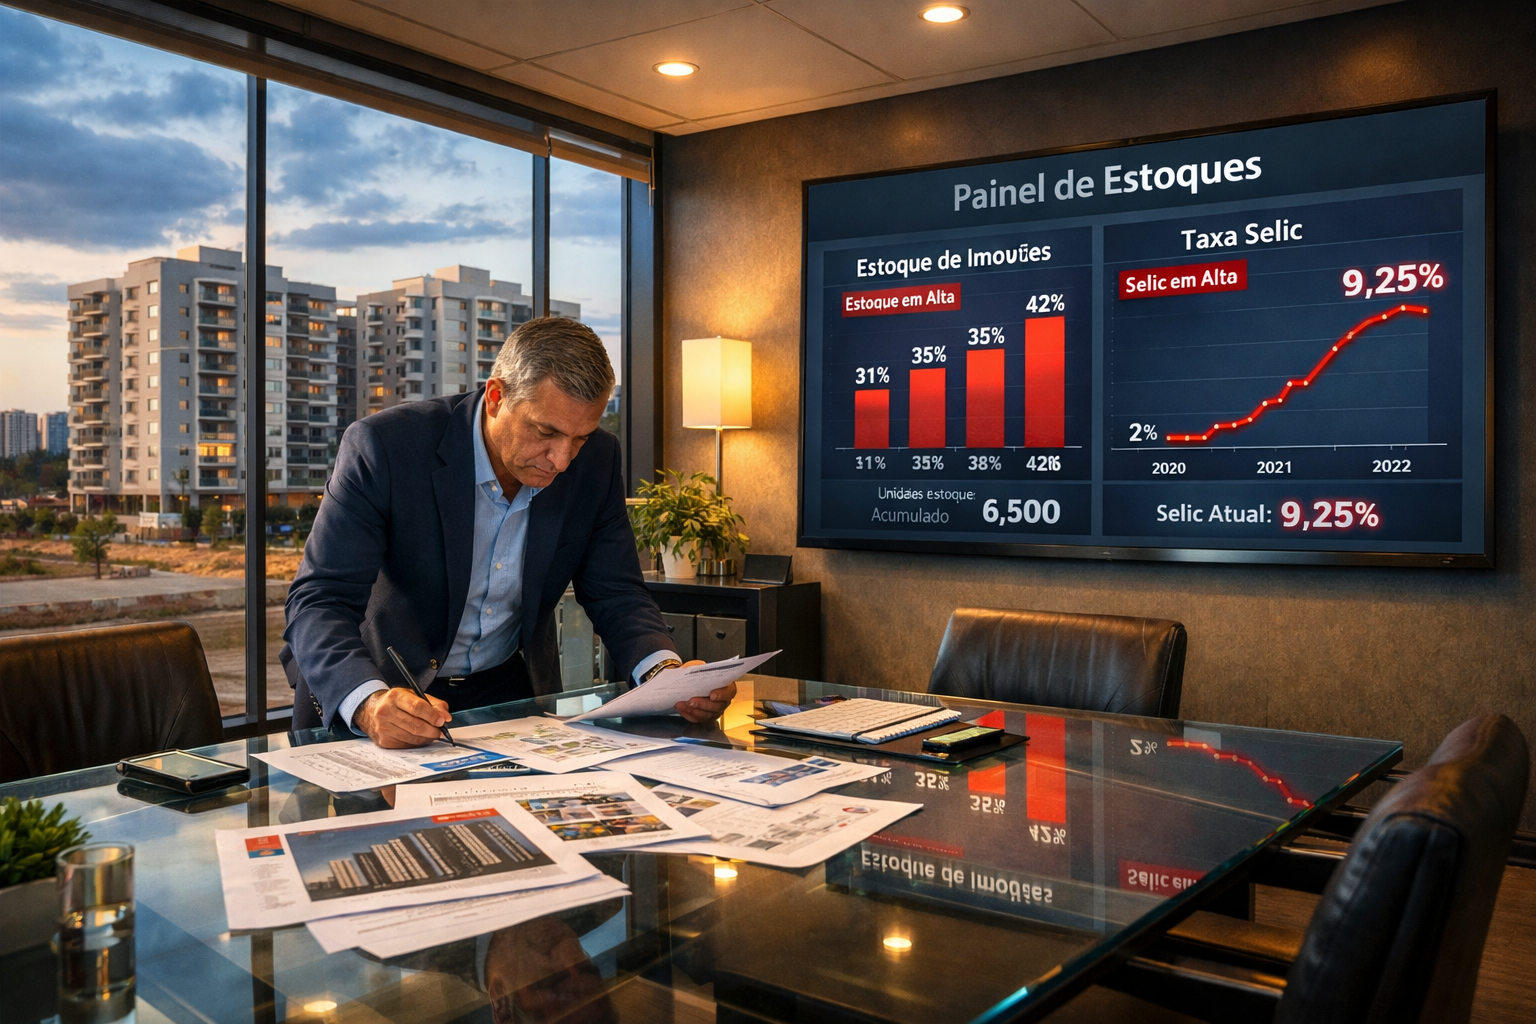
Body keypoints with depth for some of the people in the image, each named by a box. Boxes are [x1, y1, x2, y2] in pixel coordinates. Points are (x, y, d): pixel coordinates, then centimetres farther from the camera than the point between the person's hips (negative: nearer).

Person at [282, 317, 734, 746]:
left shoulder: (595, 462, -8)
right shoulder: (383, 447, -21)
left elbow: (616, 594, -1)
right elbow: (319, 602, -23)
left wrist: (667, 674, -22)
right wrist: (369, 702, -43)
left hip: (509, 688, 1)